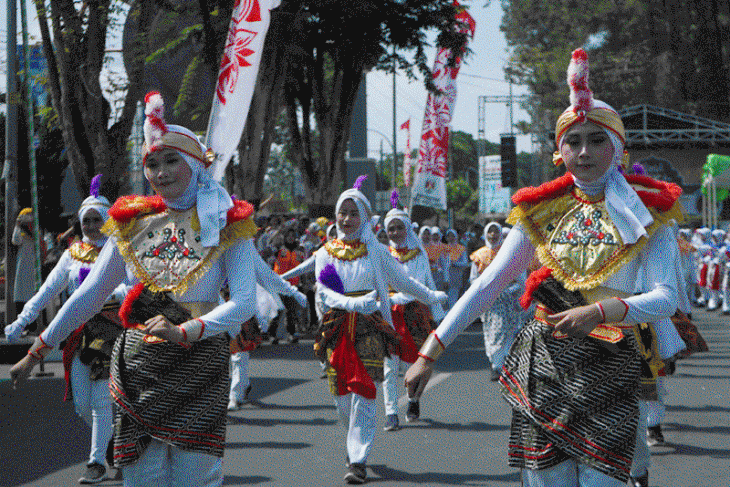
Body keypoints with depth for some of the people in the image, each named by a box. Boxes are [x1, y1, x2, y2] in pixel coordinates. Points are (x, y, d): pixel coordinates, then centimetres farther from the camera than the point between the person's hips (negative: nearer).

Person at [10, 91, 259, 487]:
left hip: (200, 363, -2)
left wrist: (183, 331, -27)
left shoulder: (227, 225, -1)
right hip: (137, 366, 2)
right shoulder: (133, 223, 8)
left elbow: (245, 302, -12)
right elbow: (89, 294, 13)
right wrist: (36, 352, 10)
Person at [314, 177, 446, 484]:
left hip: (369, 330, -2)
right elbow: (324, 293, -6)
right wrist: (354, 303, -23)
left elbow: (401, 280, 21)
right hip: (337, 330, 2)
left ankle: (358, 461, -12)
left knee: (362, 396, -11)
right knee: (342, 398, 3)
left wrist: (430, 297, 30)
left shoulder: (375, 251, 7)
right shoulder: (326, 254, 8)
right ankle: (355, 442, 30)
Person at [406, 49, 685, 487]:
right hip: (542, 364, 2)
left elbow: (666, 298, -9)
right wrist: (431, 351, 0)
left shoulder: (647, 212, 2)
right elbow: (487, 286, 7)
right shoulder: (542, 211, 8)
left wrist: (601, 310, -27)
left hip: (609, 367, -2)